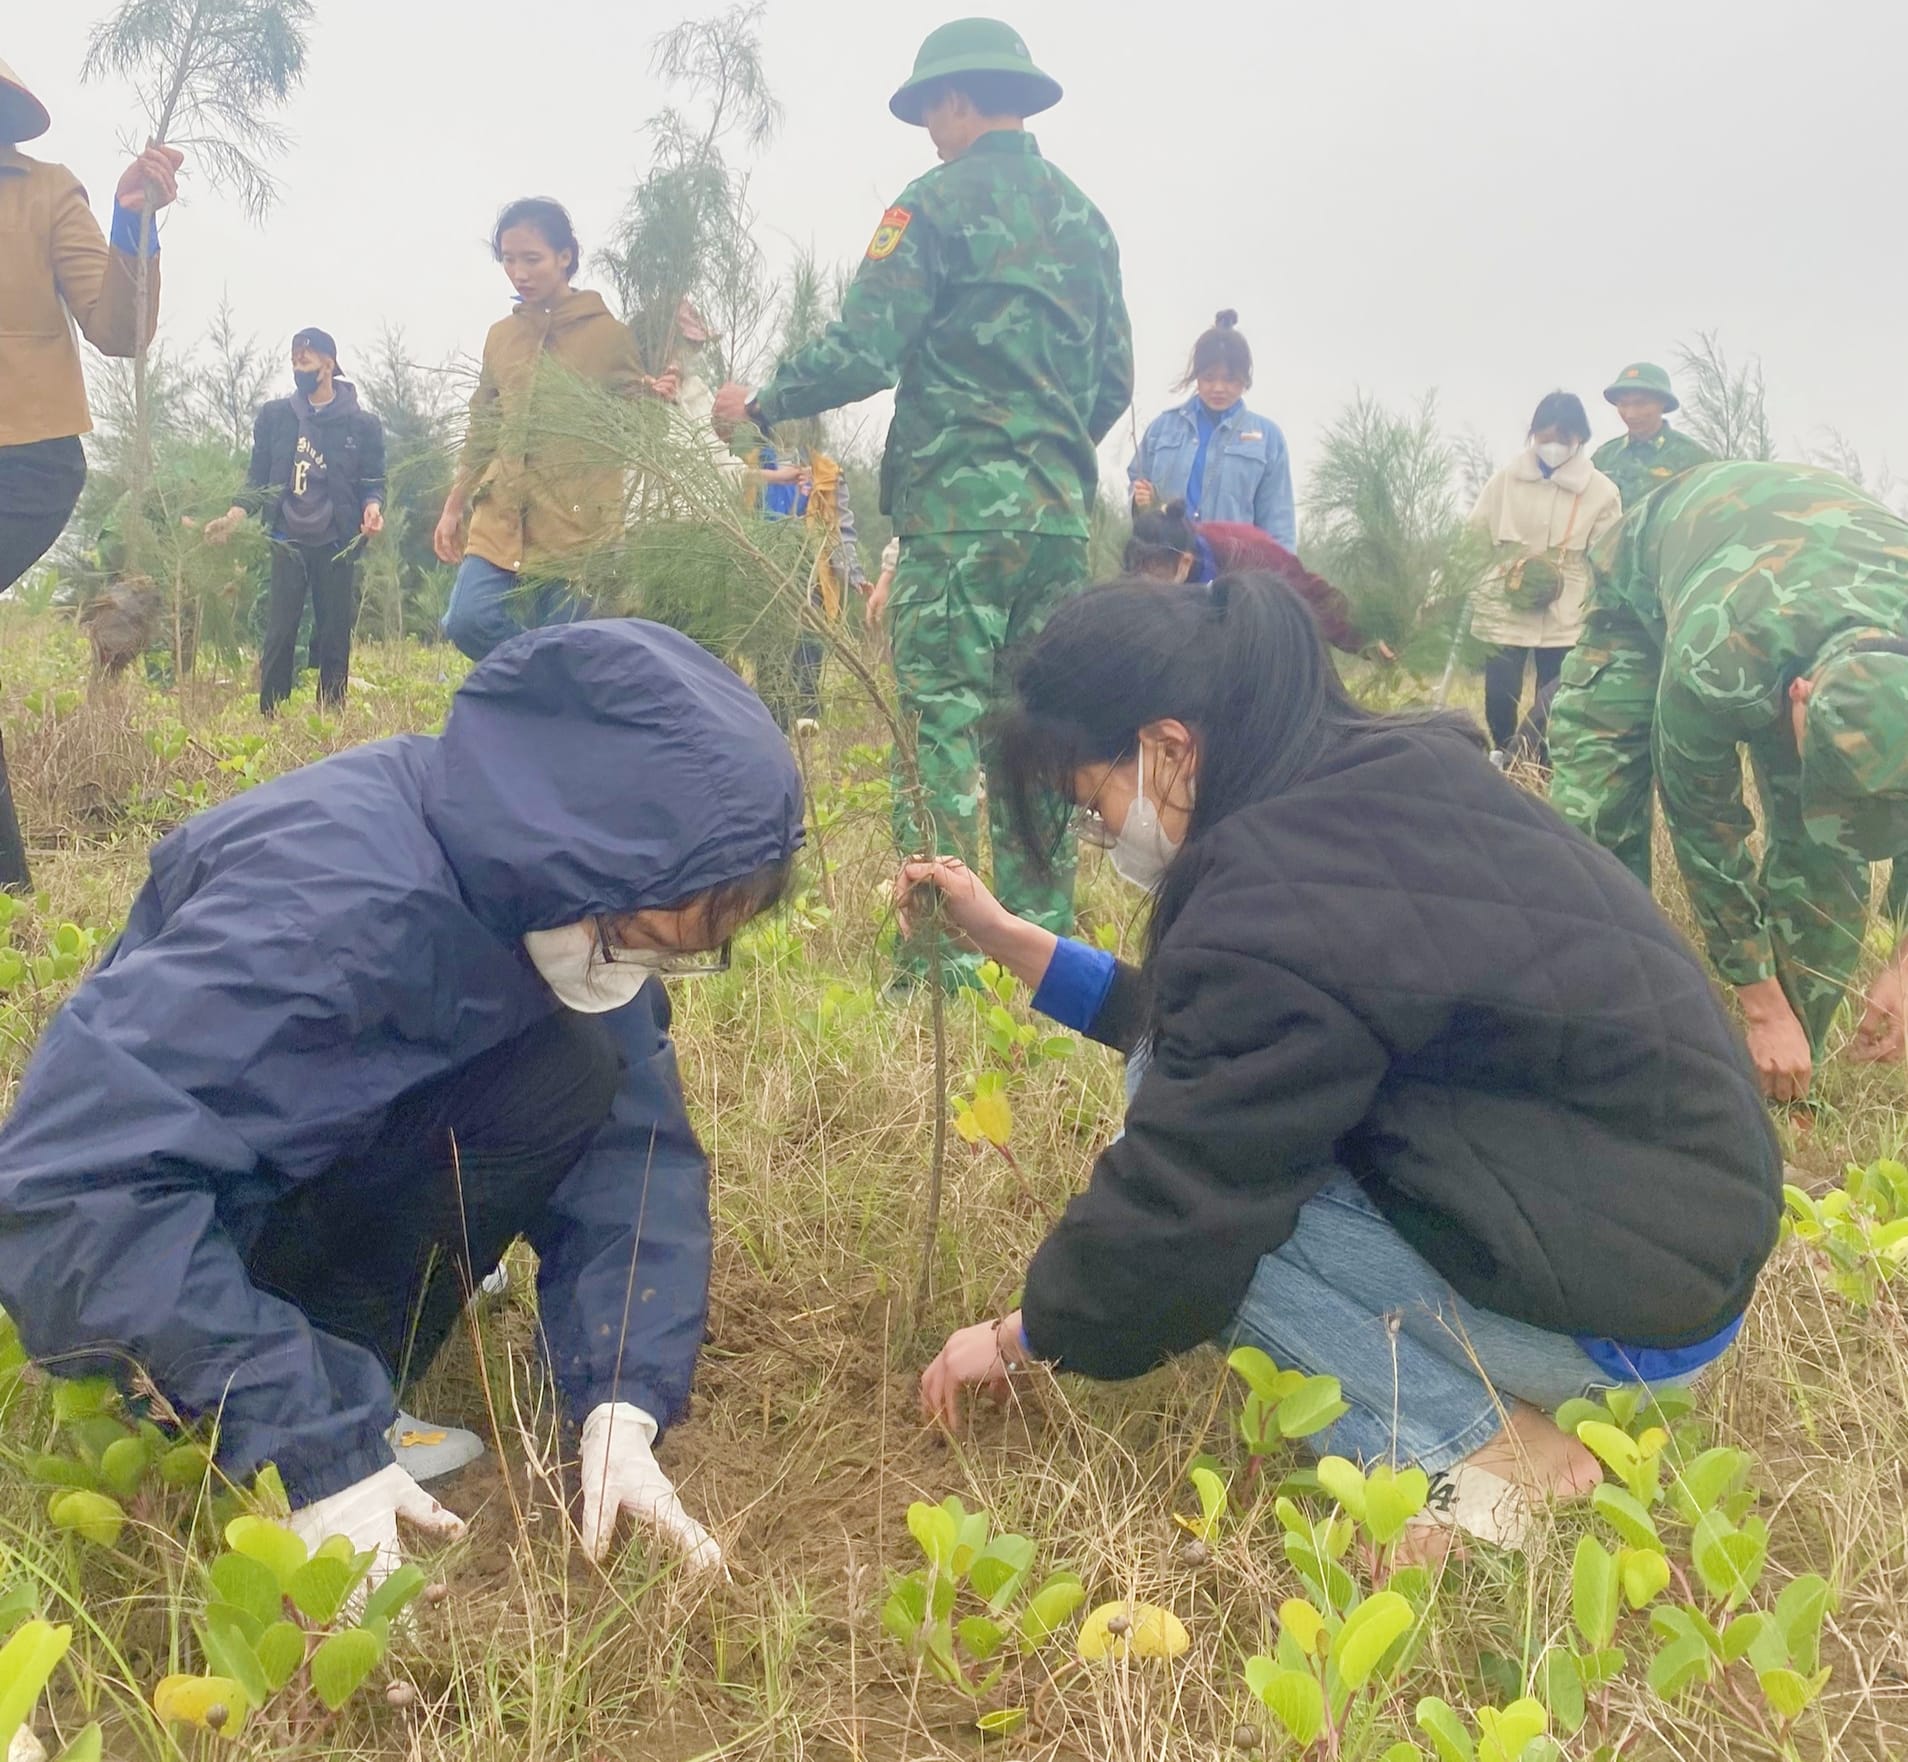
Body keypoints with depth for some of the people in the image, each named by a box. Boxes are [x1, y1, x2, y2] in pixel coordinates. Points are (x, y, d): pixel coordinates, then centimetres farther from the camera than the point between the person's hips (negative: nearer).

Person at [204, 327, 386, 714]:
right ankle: (268, 718, 3)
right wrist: (233, 517, -5)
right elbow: (258, 476, 10)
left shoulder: (362, 424, 1)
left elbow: (373, 481, 4)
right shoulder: (275, 416, 7)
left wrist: (372, 507, -18)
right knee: (279, 635, -2)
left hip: (336, 545, -1)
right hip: (287, 541, 1)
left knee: (334, 636, 3)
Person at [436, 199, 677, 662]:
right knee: (468, 621, -13)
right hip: (501, 520, 4)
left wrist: (654, 400, -17)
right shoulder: (500, 336, 13)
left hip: (578, 524, -4)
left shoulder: (608, 333, 0)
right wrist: (453, 506, 19)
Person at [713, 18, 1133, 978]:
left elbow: (861, 350, -10)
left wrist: (760, 401, 6)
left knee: (940, 721, -6)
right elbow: (1114, 379, 20)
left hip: (958, 501, -6)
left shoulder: (940, 201, -3)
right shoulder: (1084, 215, 18)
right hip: (1061, 504, 7)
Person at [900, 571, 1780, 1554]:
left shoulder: (1277, 905, -26)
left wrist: (1018, 1339, 1)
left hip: (1630, 1314, -9)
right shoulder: (1376, 786, 2)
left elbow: (1175, 1203, -17)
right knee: (1179, 1081, 8)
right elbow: (1187, 1032, 13)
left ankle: (1468, 1446, -4)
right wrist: (1006, 939, 15)